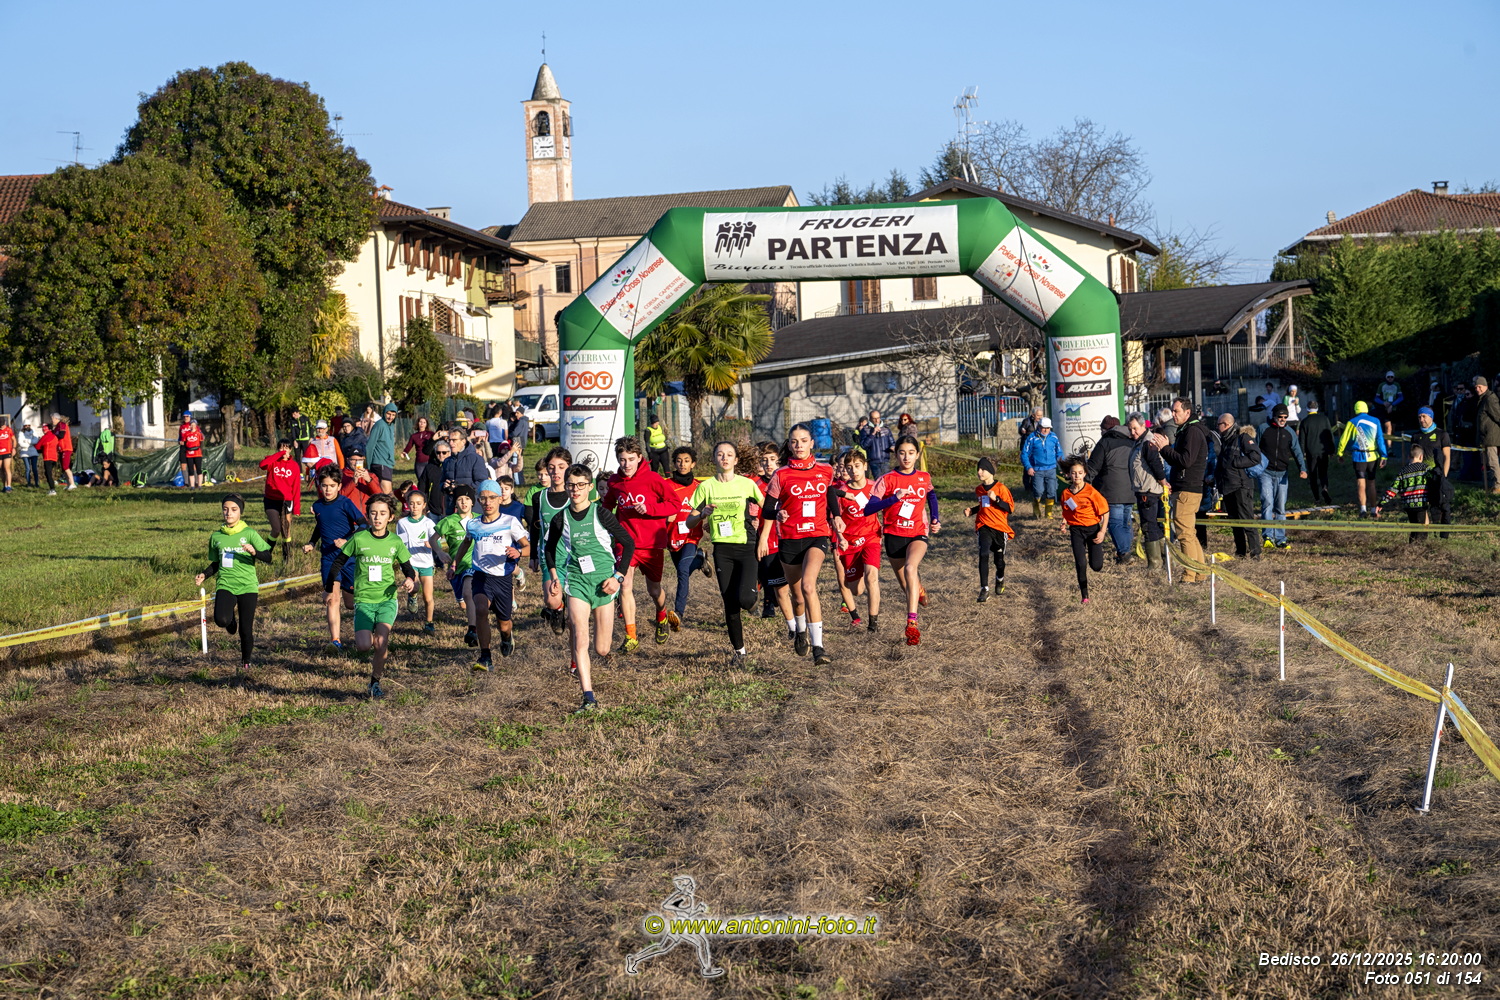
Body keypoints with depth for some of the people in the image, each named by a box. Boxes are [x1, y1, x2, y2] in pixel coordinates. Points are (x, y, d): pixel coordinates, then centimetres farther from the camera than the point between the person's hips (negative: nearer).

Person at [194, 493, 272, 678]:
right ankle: (231, 619, 13)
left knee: (246, 630, -1)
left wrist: (254, 552, -23)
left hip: (247, 586, -1)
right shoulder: (216, 536, 9)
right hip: (225, 585, 2)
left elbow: (268, 557, -3)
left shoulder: (249, 533, -1)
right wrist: (204, 575, 3)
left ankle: (245, 662, 26)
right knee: (221, 620, -26)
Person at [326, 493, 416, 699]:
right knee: (364, 647, -16)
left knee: (381, 641, -20)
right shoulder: (359, 539, -2)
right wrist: (330, 587, 8)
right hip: (364, 600, -1)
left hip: (387, 599, 1)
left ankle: (375, 682, 1)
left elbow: (408, 568, 14)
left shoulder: (395, 542, 4)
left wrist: (410, 580, -7)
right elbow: (338, 562, 10)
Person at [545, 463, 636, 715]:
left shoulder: (601, 514, -6)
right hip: (576, 581, 1)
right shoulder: (560, 520, 2)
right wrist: (554, 576, 10)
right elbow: (550, 548, 21)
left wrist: (618, 577, -5)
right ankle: (589, 699, -22)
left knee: (601, 648, 3)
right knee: (580, 640, -18)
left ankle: (605, 653, 44)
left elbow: (629, 543, 1)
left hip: (603, 582, -1)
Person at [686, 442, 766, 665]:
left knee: (745, 599, -18)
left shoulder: (747, 484, 1)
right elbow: (689, 523, 3)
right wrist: (702, 514, -17)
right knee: (730, 603, 2)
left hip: (747, 547, -1)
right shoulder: (705, 487, 3)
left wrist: (760, 522, -11)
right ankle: (738, 650, 18)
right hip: (722, 549, 1)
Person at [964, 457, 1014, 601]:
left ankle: (1000, 579, 44)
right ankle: (984, 590, -21)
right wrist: (971, 511, 10)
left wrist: (996, 498, -22)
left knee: (999, 559, 9)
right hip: (984, 527, 3)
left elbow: (1011, 508, -12)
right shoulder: (979, 489, 9)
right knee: (983, 554, -20)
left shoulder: (1001, 488, -9)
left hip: (1000, 527, -3)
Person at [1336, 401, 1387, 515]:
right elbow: (1380, 439, -3)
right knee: (1372, 482, 14)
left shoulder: (1352, 423, -2)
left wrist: (1340, 453, 16)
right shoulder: (1375, 421, 3)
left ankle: (1363, 508, -21)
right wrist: (1383, 456, -4)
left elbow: (1344, 439, 3)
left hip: (1359, 457, -3)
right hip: (1373, 456, 3)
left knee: (1360, 482, -5)